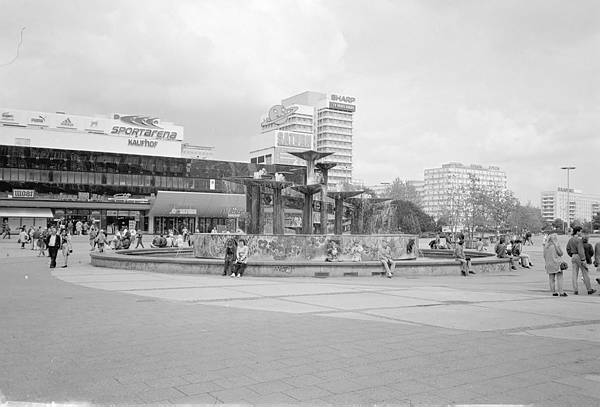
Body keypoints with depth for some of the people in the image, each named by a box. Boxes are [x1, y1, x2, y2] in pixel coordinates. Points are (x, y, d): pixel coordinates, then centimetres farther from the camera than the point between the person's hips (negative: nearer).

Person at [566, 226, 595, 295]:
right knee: (585, 274, 3)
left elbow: (568, 249, 15)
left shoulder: (570, 240, 9)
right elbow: (580, 250, -21)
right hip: (579, 257, -7)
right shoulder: (578, 240, -15)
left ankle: (575, 290, 0)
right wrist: (583, 260, -20)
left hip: (573, 257, 7)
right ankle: (589, 290, 11)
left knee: (574, 274, 4)